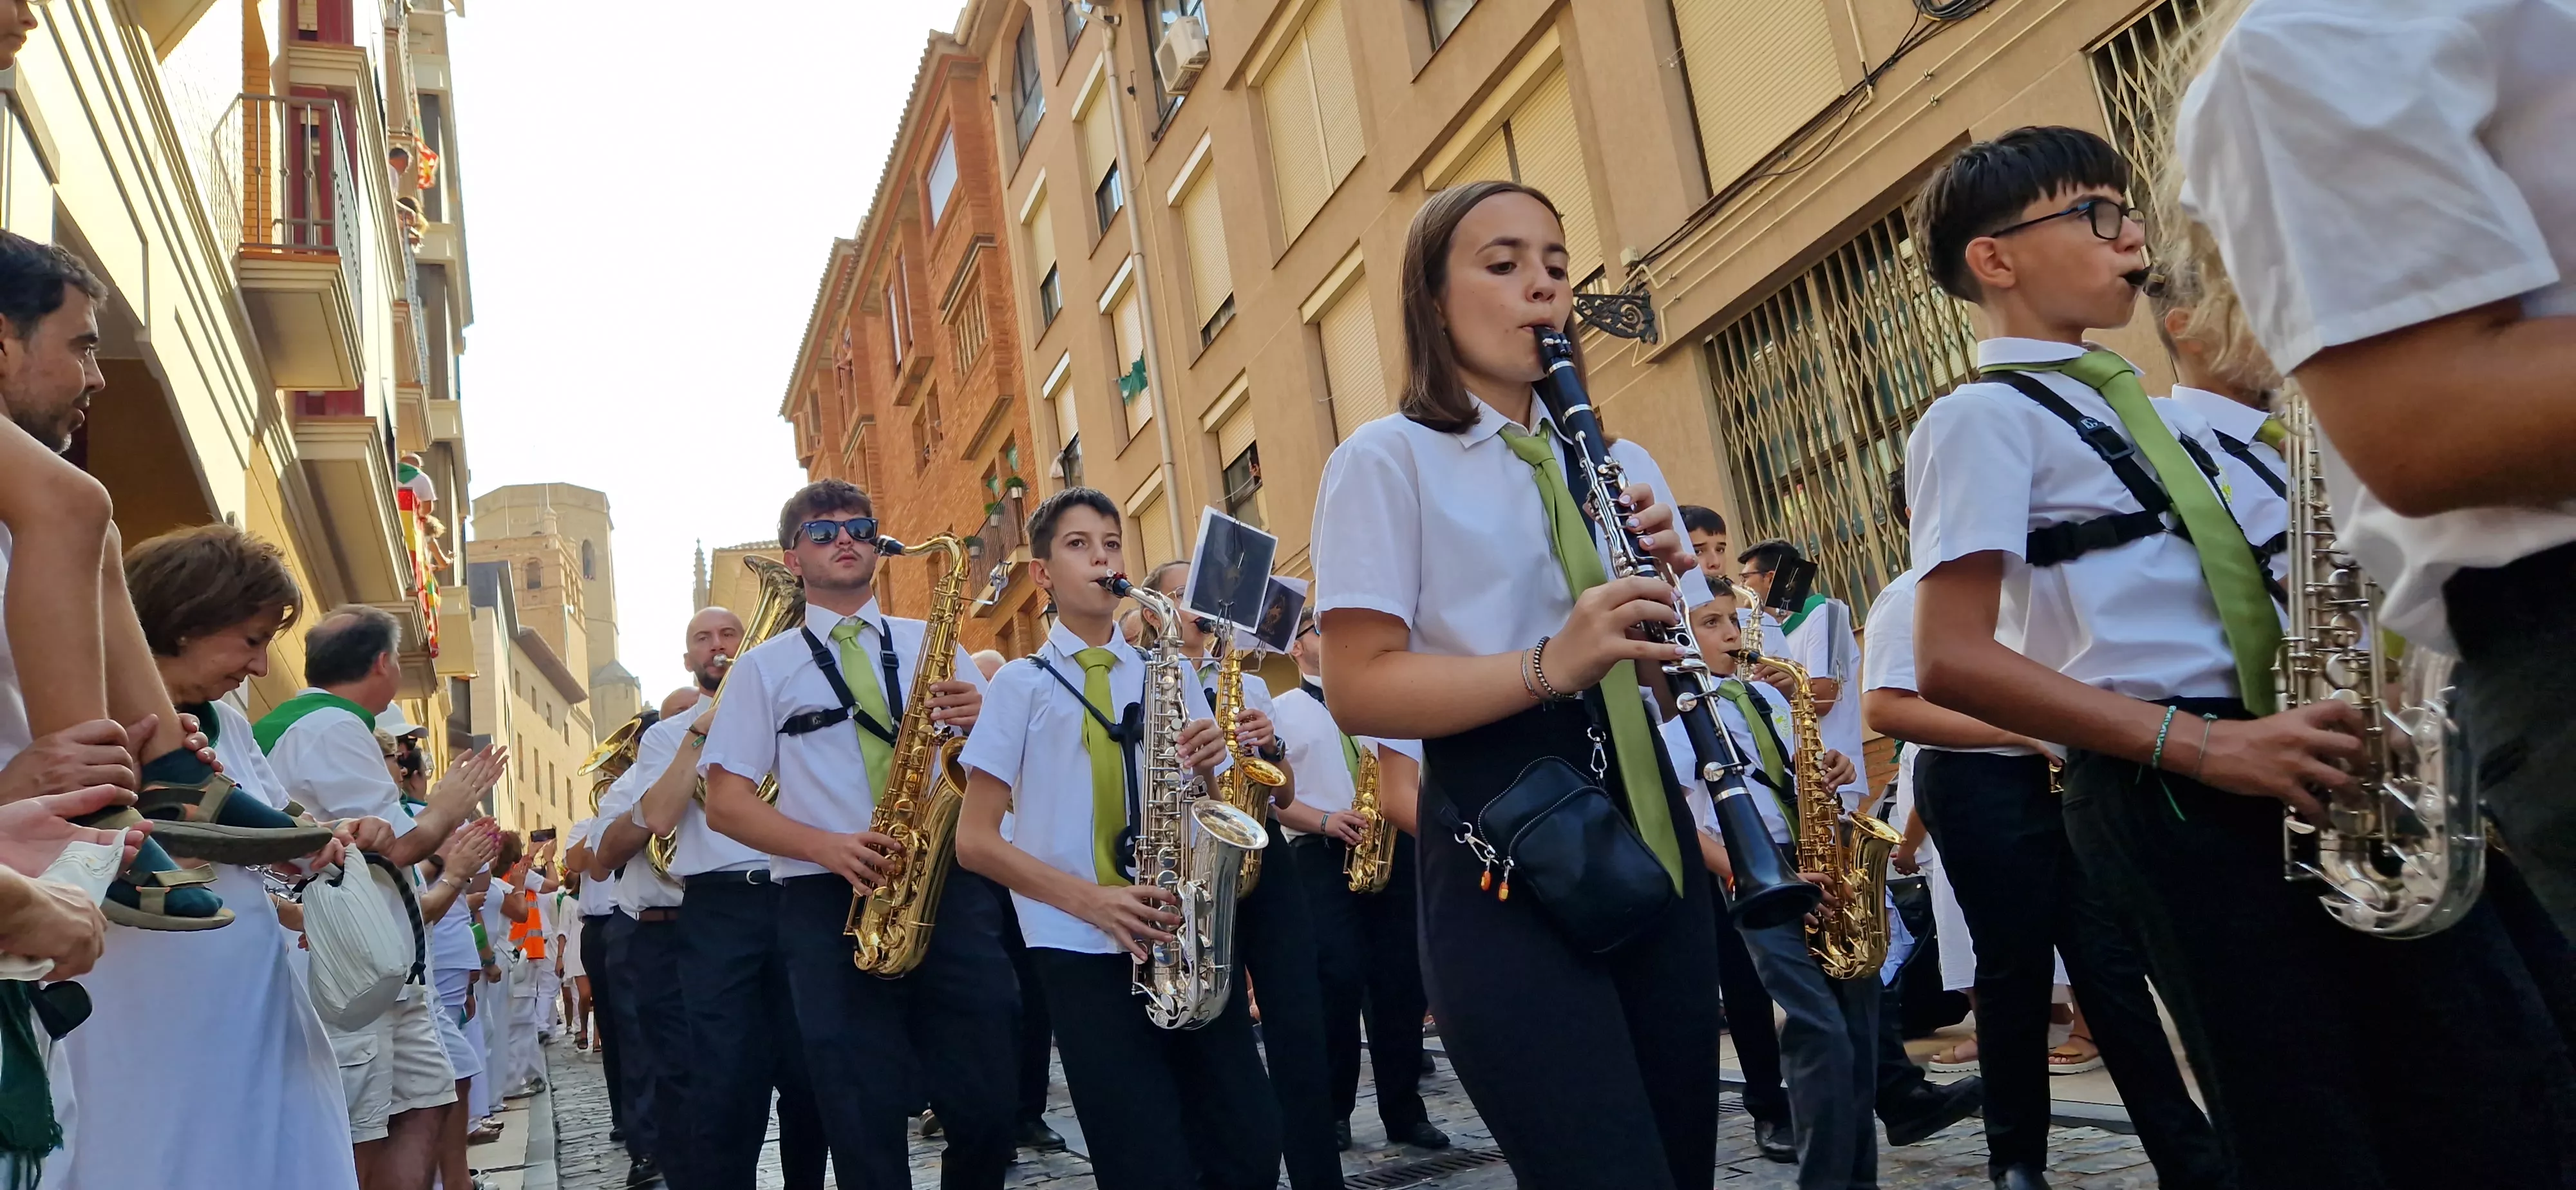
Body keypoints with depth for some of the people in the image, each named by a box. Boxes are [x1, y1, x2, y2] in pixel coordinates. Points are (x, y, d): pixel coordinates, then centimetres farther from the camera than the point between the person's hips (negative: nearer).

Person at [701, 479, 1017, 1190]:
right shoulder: (765, 666, 11)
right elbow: (727, 804, 4)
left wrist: (980, 721, -10)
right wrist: (828, 847, -13)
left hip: (950, 891, 1)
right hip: (829, 905, -1)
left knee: (985, 1112, 0)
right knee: (867, 1130, -2)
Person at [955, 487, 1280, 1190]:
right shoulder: (1021, 684, 6)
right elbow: (975, 841, 0)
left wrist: (1212, 767, -8)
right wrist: (1090, 899, -13)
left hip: (1188, 940, 3)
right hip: (1083, 950, -3)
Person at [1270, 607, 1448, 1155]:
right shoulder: (1279, 710, 9)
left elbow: (1410, 767, 18)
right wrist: (1324, 821, -15)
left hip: (1392, 846, 4)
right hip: (1320, 855, -3)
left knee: (1402, 979, 2)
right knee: (1340, 979, -13)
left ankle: (1404, 1109, 11)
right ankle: (1333, 1109, 2)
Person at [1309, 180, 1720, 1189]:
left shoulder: (1620, 461, 16)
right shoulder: (1388, 459, -1)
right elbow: (1358, 688, -12)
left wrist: (1669, 588, -8)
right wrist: (1549, 665, -24)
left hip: (1650, 835, 6)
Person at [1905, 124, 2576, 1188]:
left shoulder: (2158, 410, 22)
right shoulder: (1981, 419, -4)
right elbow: (1952, 663, -16)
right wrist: (2200, 745, -19)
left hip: (2307, 767, 8)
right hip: (2168, 799, -8)